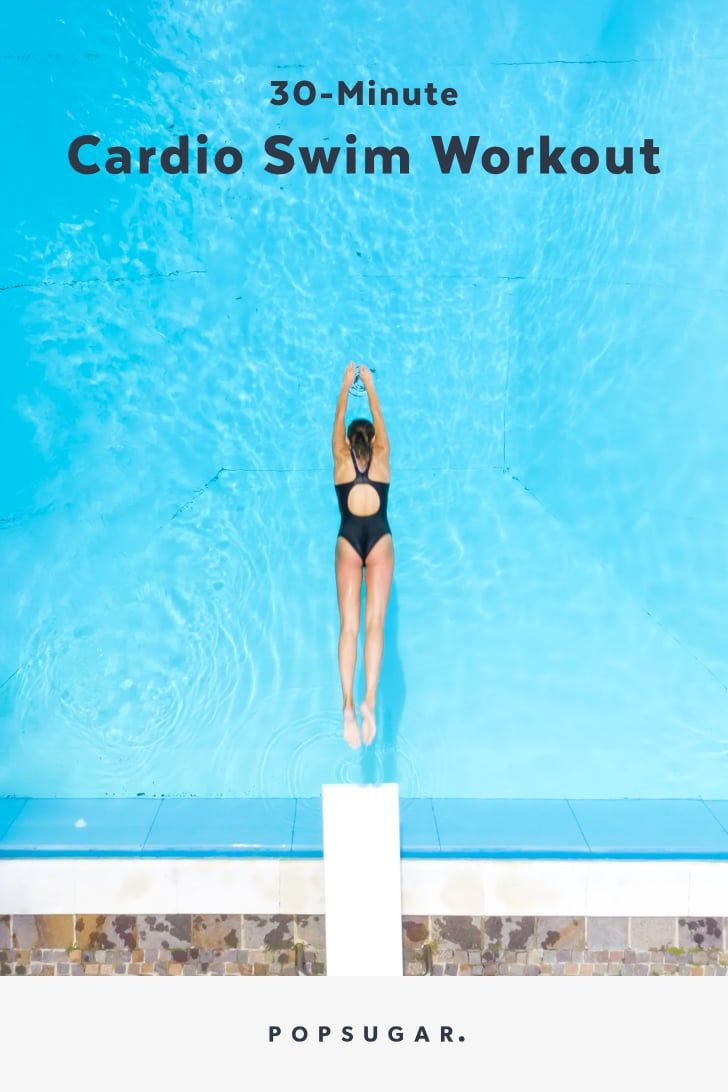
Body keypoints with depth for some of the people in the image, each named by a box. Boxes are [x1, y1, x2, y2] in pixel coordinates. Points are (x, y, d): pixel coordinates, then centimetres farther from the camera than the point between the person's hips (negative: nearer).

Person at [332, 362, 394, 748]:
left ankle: (349, 704, -19)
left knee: (348, 626, -6)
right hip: (379, 540, 0)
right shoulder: (381, 456, 8)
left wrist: (346, 385, 31)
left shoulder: (342, 458, 9)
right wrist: (369, 385, 32)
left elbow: (339, 419, 20)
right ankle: (369, 699, -24)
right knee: (374, 623, -8)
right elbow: (378, 418, 22)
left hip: (348, 541, 1)